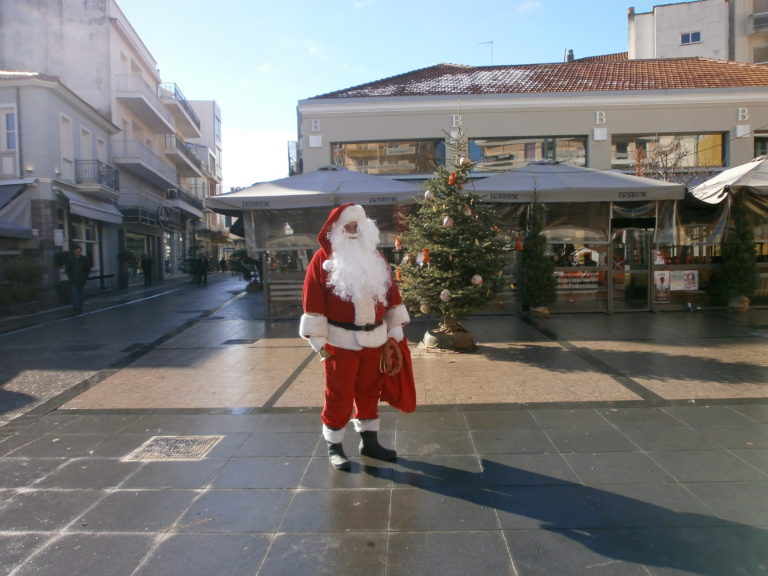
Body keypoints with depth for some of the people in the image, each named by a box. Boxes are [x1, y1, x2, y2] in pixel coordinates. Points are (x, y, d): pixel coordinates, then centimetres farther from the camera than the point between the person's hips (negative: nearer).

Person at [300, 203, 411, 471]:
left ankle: (369, 441, 29)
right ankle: (334, 447, 19)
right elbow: (312, 301, -9)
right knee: (339, 396, 4)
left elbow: (392, 294, 11)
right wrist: (319, 342, -12)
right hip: (341, 342, -4)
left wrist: (394, 332, 7)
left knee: (370, 392, 14)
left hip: (375, 339, 5)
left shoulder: (375, 257, 9)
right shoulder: (323, 259, -6)